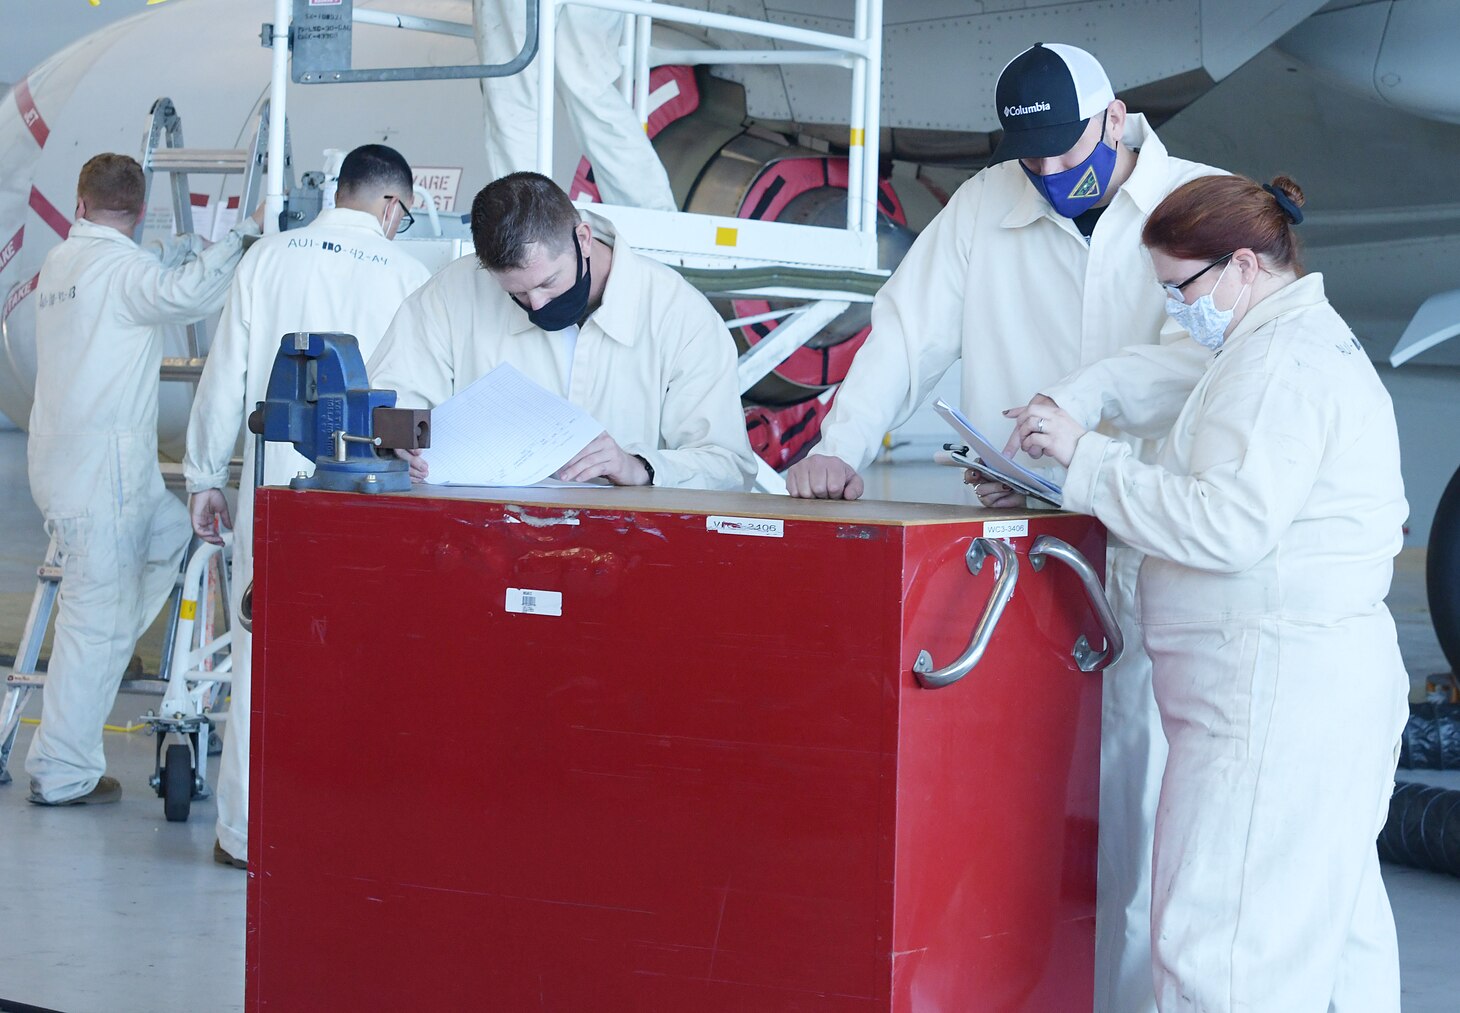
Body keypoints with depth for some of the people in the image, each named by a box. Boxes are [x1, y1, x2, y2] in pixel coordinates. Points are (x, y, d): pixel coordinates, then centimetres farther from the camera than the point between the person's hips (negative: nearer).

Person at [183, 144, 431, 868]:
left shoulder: (269, 257, 4)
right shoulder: (406, 274, -2)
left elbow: (225, 376, 6)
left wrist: (205, 477, 14)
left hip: (275, 480, 2)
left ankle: (244, 833, 10)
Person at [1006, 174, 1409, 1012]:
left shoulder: (1282, 363, -15)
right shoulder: (1314, 343, 19)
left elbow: (1225, 525, -23)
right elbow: (1173, 378, 30)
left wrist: (1087, 458, -16)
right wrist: (1080, 401, 11)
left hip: (1275, 690, -11)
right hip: (1331, 683, 11)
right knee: (1335, 925, 14)